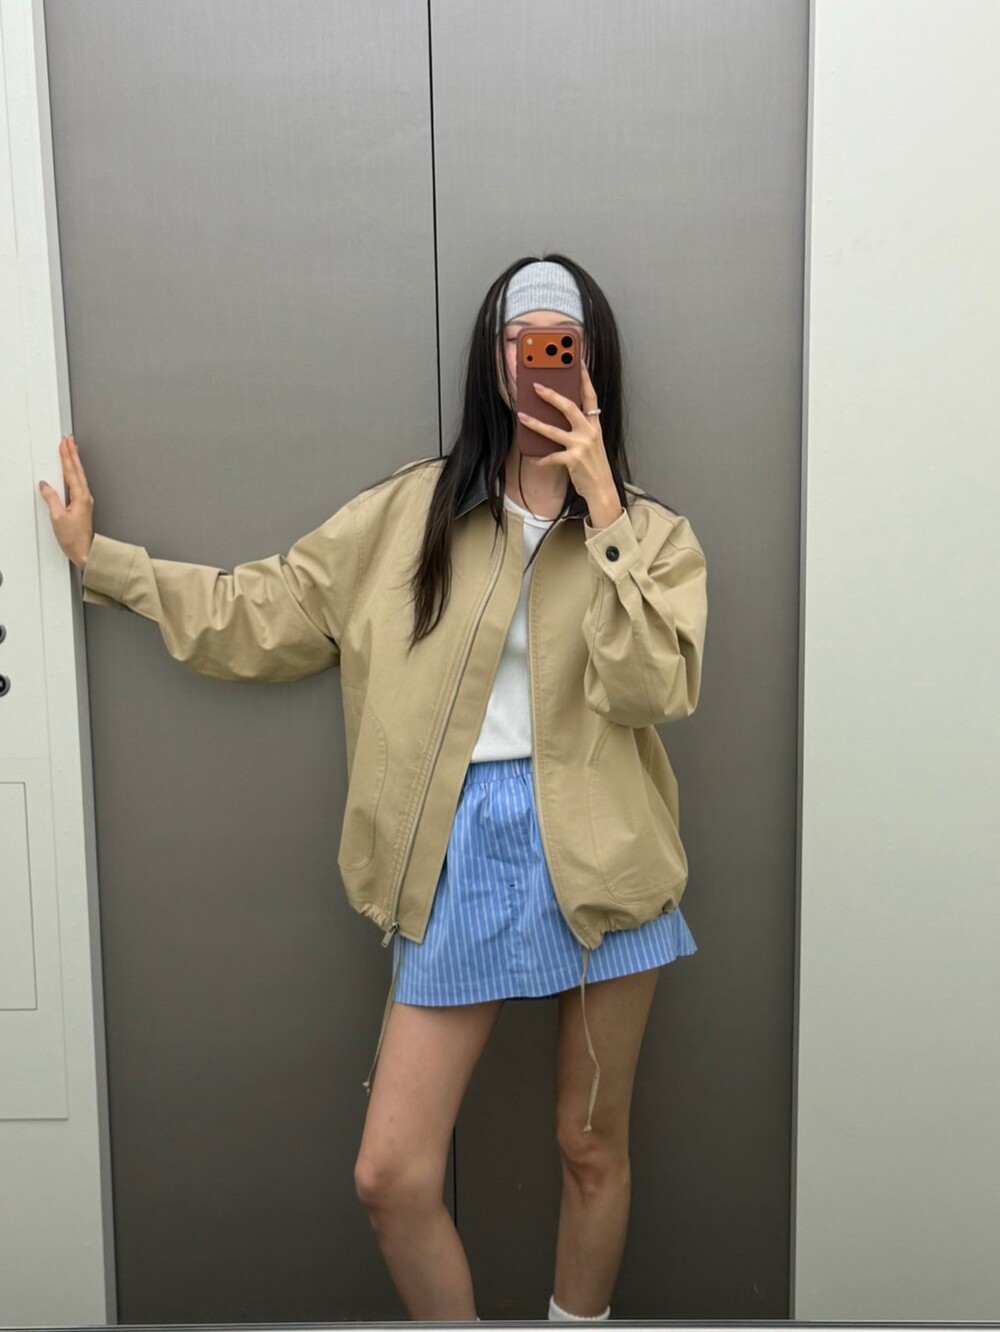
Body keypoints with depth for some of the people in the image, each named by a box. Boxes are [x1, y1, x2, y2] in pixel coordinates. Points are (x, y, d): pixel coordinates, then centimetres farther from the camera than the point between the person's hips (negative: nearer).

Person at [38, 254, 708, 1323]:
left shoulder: (649, 532, 3)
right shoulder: (412, 510, 6)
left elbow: (654, 689, -13)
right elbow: (264, 615, 7)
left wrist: (601, 514, -16)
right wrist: (97, 556, 8)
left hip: (594, 852, 0)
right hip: (457, 851, 1)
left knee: (591, 1151, 15)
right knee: (389, 1176, 2)